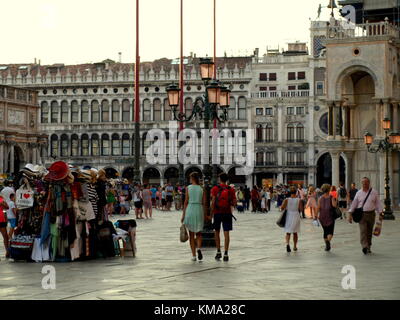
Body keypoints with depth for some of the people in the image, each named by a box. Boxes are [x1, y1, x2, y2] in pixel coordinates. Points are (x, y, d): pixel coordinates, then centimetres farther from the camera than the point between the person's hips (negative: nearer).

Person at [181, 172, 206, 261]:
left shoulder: (188, 188, -3)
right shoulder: (202, 189, 2)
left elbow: (186, 202, -4)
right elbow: (204, 203, 1)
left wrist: (183, 214, 1)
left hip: (190, 209, -1)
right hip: (199, 210, 1)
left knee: (191, 234, 9)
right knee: (198, 233, 14)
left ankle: (193, 255, 6)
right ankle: (199, 248, -14)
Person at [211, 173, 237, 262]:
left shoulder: (215, 189, -4)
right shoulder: (231, 190, 1)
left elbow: (213, 202, -9)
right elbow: (234, 203, -1)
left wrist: (211, 214, -2)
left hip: (217, 213, -1)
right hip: (227, 213, 1)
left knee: (217, 232, 15)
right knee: (226, 233, 0)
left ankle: (218, 252, 13)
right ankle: (225, 254, -4)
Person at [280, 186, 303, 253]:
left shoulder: (286, 200, -7)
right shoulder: (299, 200, -7)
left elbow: (282, 208, -11)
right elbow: (301, 209, -10)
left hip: (288, 216, -1)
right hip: (296, 216, 1)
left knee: (288, 232, 4)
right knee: (295, 232, 17)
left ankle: (287, 243, -23)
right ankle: (295, 246, 25)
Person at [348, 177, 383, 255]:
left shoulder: (374, 192, 5)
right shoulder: (359, 193, 6)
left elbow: (378, 204, 7)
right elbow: (354, 204, 8)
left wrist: (380, 214, 1)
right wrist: (350, 214, 3)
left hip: (371, 214, 1)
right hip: (361, 214, -1)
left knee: (369, 232, 7)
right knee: (363, 231, -15)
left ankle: (368, 247, 18)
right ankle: (364, 246, -27)